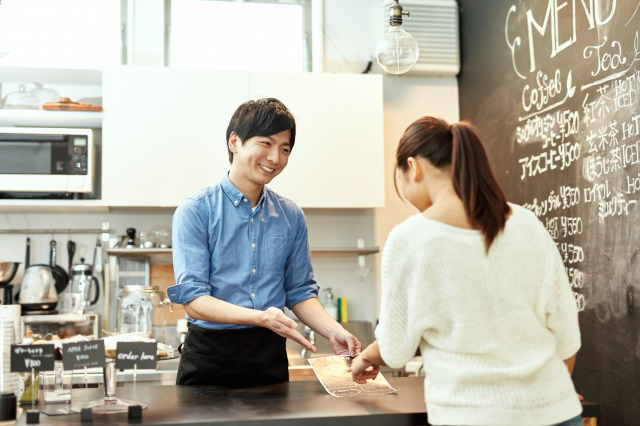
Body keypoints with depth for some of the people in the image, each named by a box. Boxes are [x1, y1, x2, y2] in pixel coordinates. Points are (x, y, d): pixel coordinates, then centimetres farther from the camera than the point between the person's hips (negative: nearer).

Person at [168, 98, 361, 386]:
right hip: (211, 356, -3)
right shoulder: (195, 211, -6)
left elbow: (300, 292, 13)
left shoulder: (291, 216, 9)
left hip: (270, 355, 4)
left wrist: (334, 331, -6)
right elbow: (192, 299, -14)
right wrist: (260, 317, -27)